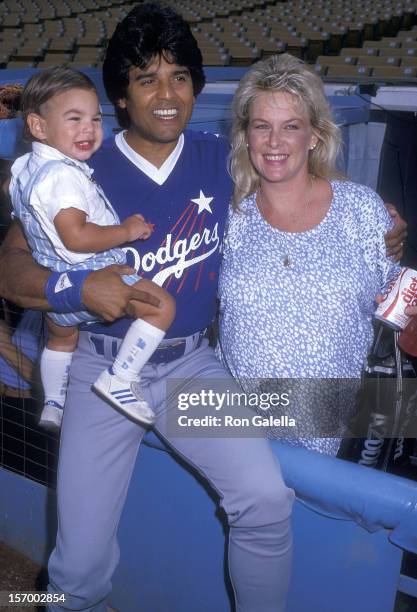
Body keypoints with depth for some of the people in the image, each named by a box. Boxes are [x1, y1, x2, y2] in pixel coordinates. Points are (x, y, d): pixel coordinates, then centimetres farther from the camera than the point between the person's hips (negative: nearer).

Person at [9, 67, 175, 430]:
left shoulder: (24, 166, 8)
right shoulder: (63, 175, -24)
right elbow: (76, 236, -33)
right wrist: (127, 230, -22)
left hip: (52, 281, 11)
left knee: (61, 338, 34)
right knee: (162, 305, -14)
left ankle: (53, 407, 52)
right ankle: (119, 380, -12)